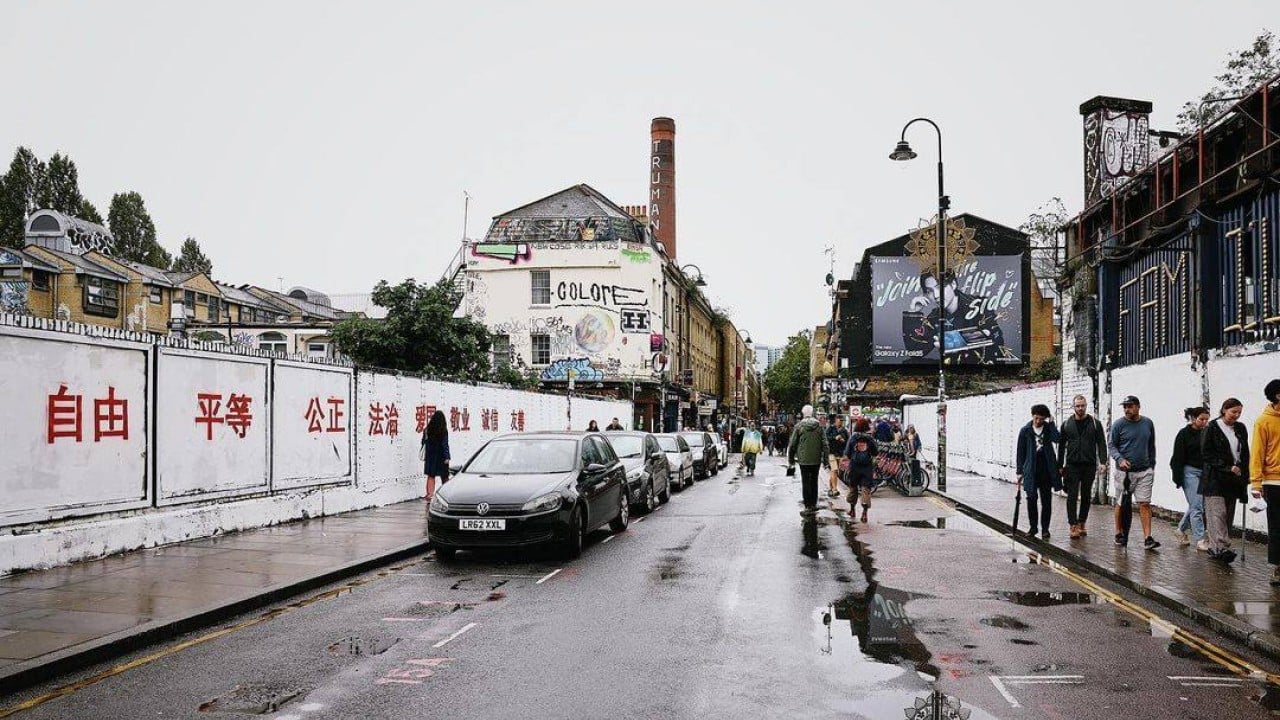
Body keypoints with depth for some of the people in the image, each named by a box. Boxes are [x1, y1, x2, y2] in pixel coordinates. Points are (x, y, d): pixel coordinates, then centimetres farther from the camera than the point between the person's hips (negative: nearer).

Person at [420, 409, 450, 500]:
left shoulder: (428, 430, -2)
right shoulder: (443, 430, -12)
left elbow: (424, 442, 3)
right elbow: (445, 444, -13)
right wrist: (446, 457, -10)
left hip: (430, 456, 3)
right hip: (441, 456, -2)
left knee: (431, 476, 7)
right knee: (444, 477, 10)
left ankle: (430, 494, -3)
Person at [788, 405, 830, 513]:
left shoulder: (799, 426, -6)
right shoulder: (819, 426, 0)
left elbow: (792, 444, -2)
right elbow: (825, 444, 0)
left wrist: (791, 458, 9)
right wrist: (825, 458, 6)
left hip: (804, 459, -2)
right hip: (816, 459, 3)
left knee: (805, 482, 2)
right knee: (814, 481, 15)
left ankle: (808, 505, -1)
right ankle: (814, 504, 19)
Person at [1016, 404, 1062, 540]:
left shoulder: (1048, 429, 3)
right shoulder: (1025, 431, 2)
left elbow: (1057, 439, -19)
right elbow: (1021, 452, 4)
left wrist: (1051, 423, -12)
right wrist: (1020, 472, 1)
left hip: (1046, 470, 1)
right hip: (1031, 470, 0)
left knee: (1046, 500, 4)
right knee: (1031, 499, 2)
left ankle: (1045, 529, 12)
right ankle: (1033, 527, 15)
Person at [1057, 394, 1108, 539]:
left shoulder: (1095, 423, 3)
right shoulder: (1066, 424, 5)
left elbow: (1101, 444, 1)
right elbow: (1061, 446, 9)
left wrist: (1103, 462, -10)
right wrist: (1060, 466, 7)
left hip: (1089, 466, 0)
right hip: (1072, 466, 0)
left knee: (1086, 496, 7)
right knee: (1072, 496, -5)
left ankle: (1082, 523, 18)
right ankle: (1073, 525, -5)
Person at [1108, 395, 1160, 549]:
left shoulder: (1148, 423, 6)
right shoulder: (1119, 424, -4)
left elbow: (1151, 446, 16)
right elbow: (1111, 445, -3)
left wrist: (1152, 465, 15)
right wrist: (1120, 459, -20)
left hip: (1144, 472, 2)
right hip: (1124, 471, -2)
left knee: (1145, 504, -4)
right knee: (1121, 504, 7)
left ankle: (1148, 538, -7)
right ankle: (1119, 534, 21)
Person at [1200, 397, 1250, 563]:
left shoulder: (1240, 429, 14)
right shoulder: (1212, 428, -3)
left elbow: (1245, 454, 17)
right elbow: (1206, 453, -7)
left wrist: (1244, 475, 6)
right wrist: (1227, 467, -13)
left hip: (1233, 479, 6)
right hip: (1215, 478, -6)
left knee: (1228, 515, 2)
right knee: (1218, 513, -14)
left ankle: (1214, 548, 6)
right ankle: (1221, 547, -23)